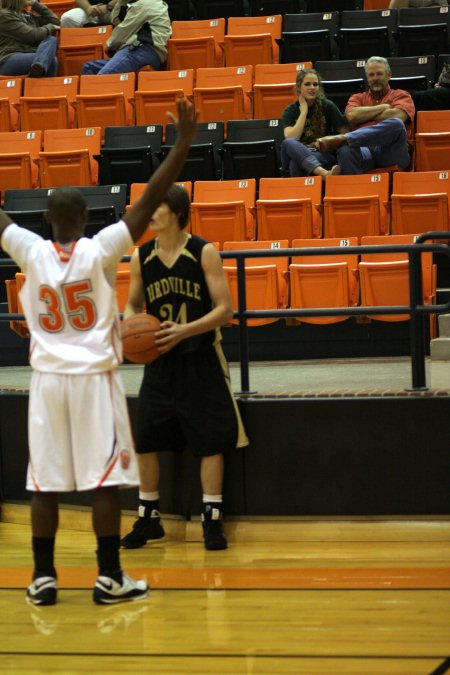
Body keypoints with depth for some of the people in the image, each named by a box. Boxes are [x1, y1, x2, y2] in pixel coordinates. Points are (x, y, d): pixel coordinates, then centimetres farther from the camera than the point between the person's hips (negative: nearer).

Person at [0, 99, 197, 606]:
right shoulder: (101, 250, -10)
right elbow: (149, 201, -12)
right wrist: (183, 144, -11)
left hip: (47, 378, 3)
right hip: (95, 377, -2)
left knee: (44, 482, 5)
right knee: (105, 479, 1)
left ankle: (43, 577, 5)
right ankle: (109, 578, 1)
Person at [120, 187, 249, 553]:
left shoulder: (204, 252, -11)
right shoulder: (141, 257, 0)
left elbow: (225, 309, -12)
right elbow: (133, 305, 12)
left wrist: (184, 331, -25)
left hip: (200, 361, -4)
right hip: (159, 361, 4)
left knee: (211, 442, -2)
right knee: (145, 440, 3)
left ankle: (212, 521, 7)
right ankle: (148, 519, 18)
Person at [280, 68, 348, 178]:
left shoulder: (327, 106, 7)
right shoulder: (290, 111, 8)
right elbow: (290, 139, -10)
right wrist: (304, 111, -8)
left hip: (325, 156, -2)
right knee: (288, 143, -38)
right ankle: (323, 173, -58)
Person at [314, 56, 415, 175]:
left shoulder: (401, 96, 21)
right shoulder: (358, 98, 28)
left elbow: (397, 116, -3)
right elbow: (351, 116, 4)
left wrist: (365, 114, 7)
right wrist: (383, 107, 7)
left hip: (390, 151, -1)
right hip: (364, 149, 1)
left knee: (395, 124, -36)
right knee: (345, 150, -37)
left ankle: (340, 139, -39)